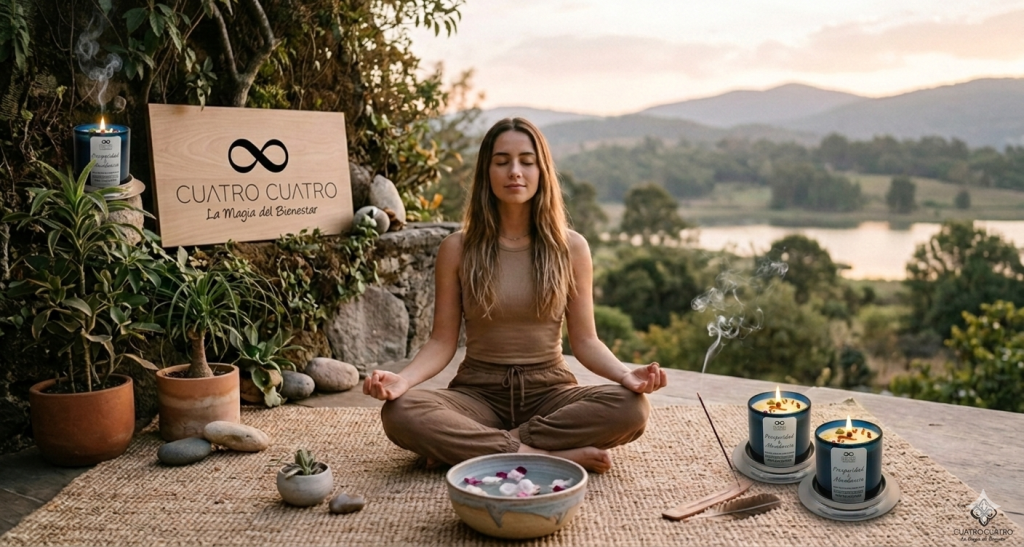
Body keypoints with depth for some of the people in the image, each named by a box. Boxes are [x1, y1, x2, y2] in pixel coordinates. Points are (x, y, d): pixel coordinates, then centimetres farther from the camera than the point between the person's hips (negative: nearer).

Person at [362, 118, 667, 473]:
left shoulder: (571, 248, 2)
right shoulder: (457, 250, 1)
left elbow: (584, 340, 3)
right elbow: (442, 341, 0)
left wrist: (625, 374, -18)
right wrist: (402, 378, -20)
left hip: (549, 391, 1)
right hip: (479, 393, 0)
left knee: (632, 408, -29)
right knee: (399, 413, -30)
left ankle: (466, 447, -22)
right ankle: (557, 456, -28)